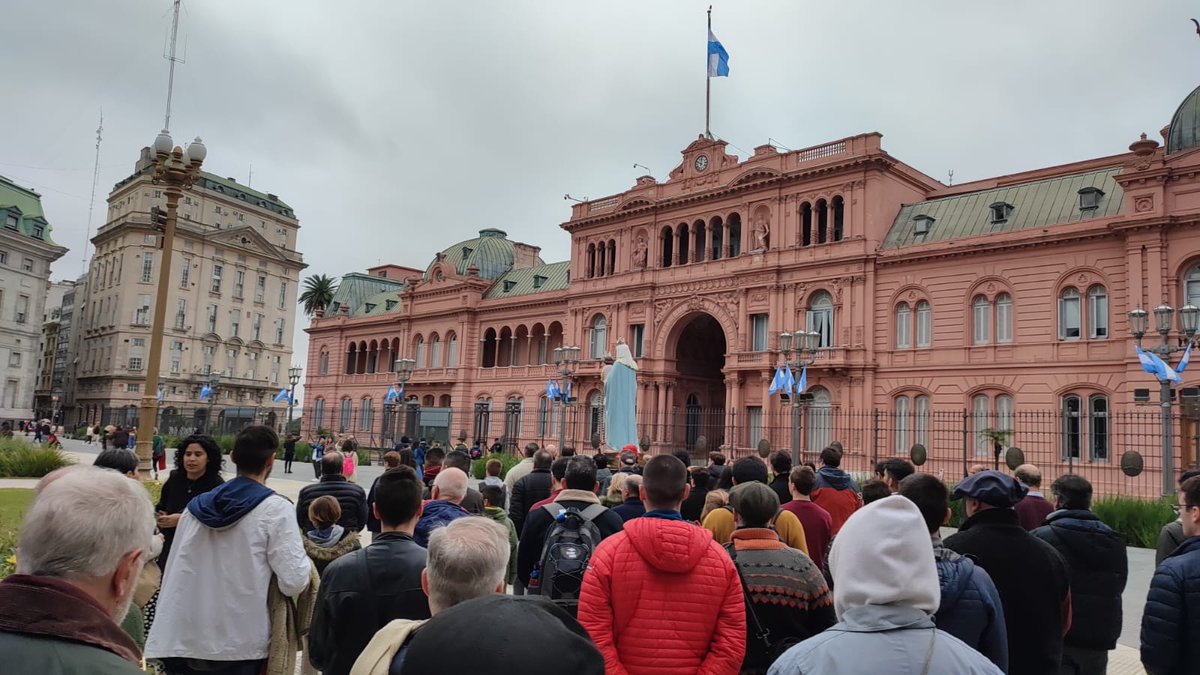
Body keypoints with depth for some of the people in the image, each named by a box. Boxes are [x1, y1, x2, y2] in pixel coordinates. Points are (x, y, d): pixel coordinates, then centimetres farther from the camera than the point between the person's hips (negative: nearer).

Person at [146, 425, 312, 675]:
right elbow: (293, 582, -18)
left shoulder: (197, 506, 5)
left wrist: (168, 633, 20)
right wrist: (306, 562, 3)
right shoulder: (275, 509, -13)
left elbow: (174, 575, 10)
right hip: (241, 647, -4)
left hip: (186, 641, 5)